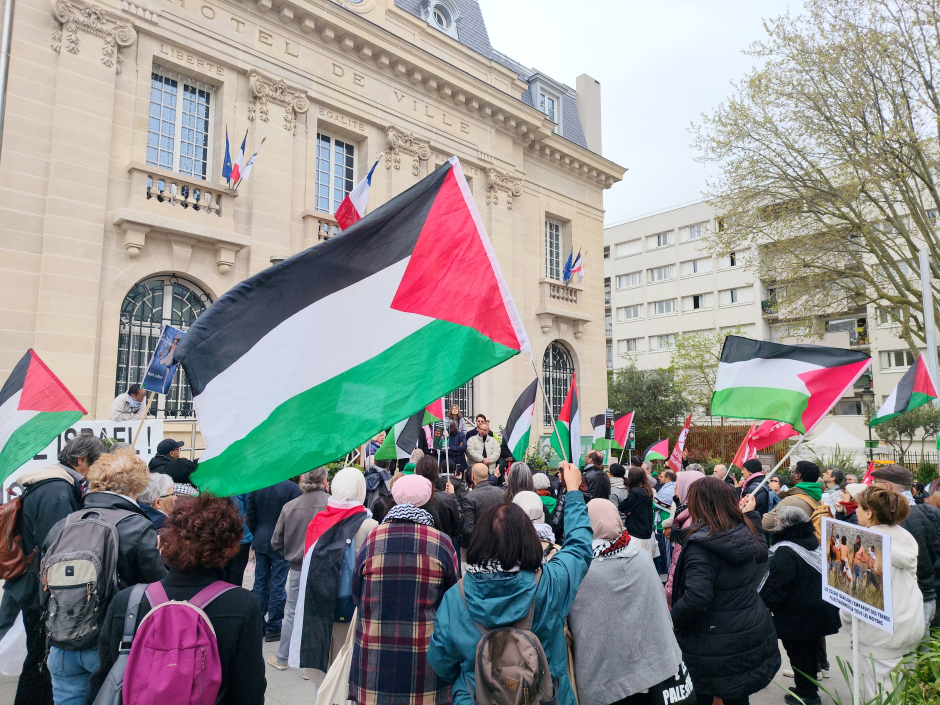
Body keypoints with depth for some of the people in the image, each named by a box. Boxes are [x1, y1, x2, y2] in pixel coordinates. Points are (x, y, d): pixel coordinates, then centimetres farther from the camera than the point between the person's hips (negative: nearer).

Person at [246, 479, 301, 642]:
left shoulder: (256, 486, -2)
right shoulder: (292, 488, -16)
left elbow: (250, 515, 4)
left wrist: (256, 536, 15)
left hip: (261, 541, 5)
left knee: (260, 583, 15)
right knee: (277, 586, 4)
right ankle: (273, 628, 12)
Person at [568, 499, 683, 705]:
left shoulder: (581, 571, -21)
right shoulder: (644, 558, -10)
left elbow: (575, 628, -11)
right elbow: (661, 609, 3)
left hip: (607, 679, -4)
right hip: (654, 667, 4)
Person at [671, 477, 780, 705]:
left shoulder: (700, 544, -26)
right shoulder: (744, 533, -3)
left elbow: (696, 598, -35)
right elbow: (761, 552, 22)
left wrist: (673, 620, -18)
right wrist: (751, 514, 29)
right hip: (751, 633, 7)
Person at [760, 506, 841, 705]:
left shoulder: (784, 552, -26)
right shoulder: (812, 543, 3)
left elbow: (775, 590, -26)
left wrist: (761, 602, -11)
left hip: (796, 618, -9)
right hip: (819, 612, 9)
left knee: (798, 654, 7)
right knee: (810, 651, 22)